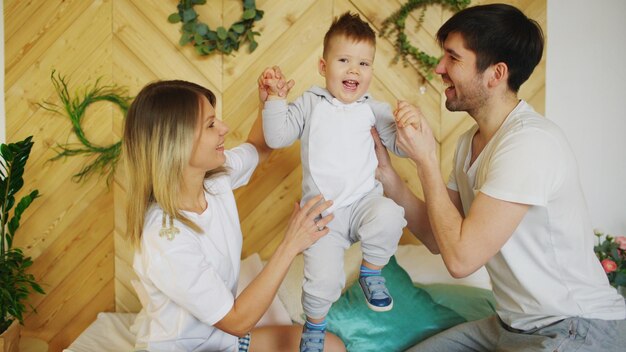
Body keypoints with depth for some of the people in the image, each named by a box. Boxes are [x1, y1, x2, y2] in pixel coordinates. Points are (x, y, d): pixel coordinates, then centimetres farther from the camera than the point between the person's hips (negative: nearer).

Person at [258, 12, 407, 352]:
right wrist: (275, 97, -10)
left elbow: (398, 144, 6)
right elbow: (277, 137, -3)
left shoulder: (373, 108, 8)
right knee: (322, 280, -12)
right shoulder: (309, 103, 6)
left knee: (389, 217, -34)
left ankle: (371, 272, -1)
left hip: (365, 200, 1)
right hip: (323, 212, -1)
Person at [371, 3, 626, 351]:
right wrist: (386, 171, -4)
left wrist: (426, 159, -18)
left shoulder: (530, 141, -24)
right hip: (514, 323, 8)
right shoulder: (471, 141, 5)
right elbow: (438, 239, 5)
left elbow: (461, 257, -25)